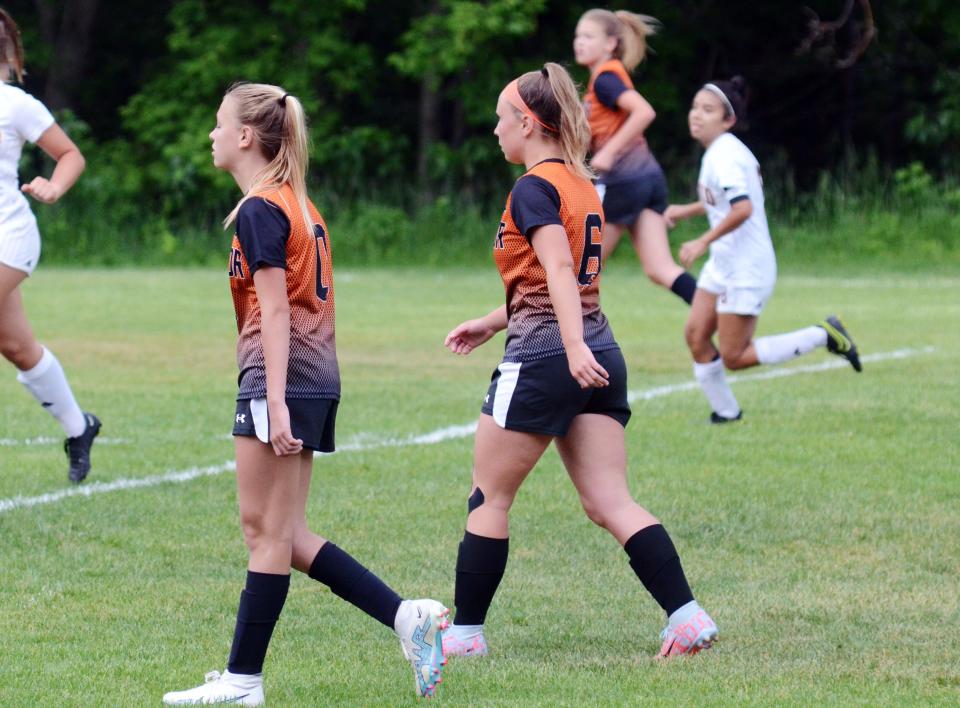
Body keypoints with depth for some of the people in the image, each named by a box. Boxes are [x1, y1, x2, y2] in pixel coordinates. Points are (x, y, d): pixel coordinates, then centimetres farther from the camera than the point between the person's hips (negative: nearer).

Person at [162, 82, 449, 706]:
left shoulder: (260, 210, -11)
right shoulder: (299, 204, 17)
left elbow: (275, 310, -17)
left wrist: (276, 403, -21)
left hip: (281, 378, -9)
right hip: (319, 379, 9)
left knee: (268, 531, -4)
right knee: (284, 535, 11)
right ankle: (408, 617, 5)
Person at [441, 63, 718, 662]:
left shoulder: (533, 190, -10)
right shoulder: (582, 185, 17)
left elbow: (560, 272, -24)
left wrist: (575, 348, -35)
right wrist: (492, 324, 29)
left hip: (543, 359, -8)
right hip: (600, 354, 8)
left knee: (489, 499, 5)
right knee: (611, 503, 1)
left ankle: (466, 632, 10)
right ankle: (689, 617, -12)